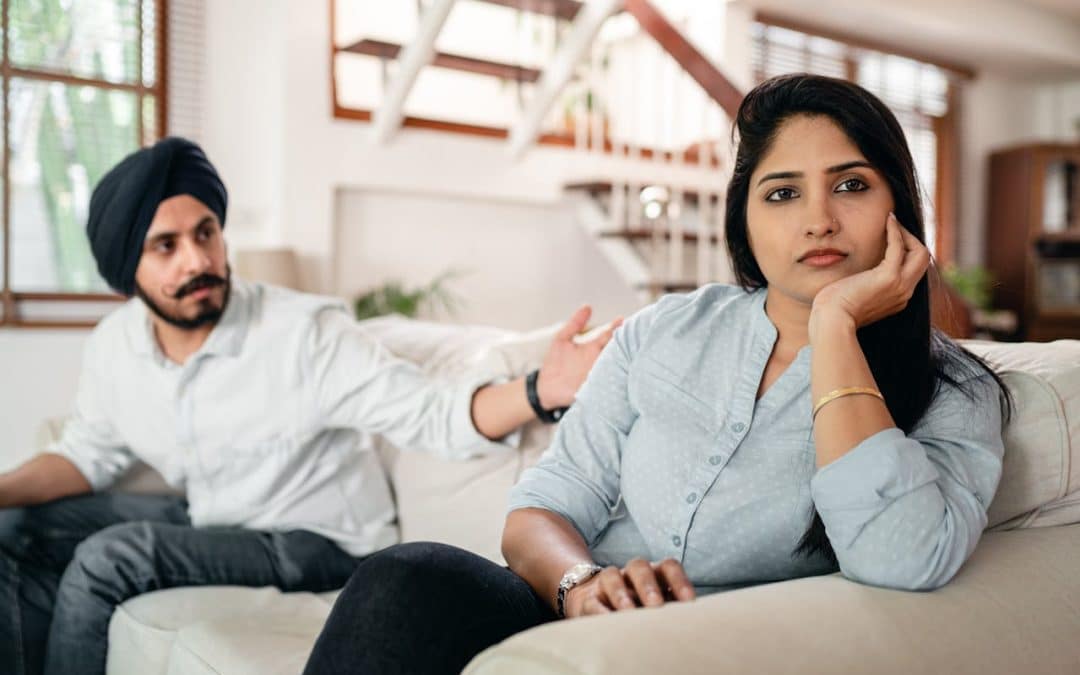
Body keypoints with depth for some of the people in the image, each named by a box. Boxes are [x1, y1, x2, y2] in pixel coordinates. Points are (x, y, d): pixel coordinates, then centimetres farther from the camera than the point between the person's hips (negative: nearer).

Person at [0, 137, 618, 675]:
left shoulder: (306, 333, -24)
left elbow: (430, 414, -28)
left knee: (109, 559, -25)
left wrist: (539, 391, -48)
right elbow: (89, 455, 11)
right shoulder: (115, 344, -4)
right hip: (206, 521, 7)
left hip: (318, 540, -6)